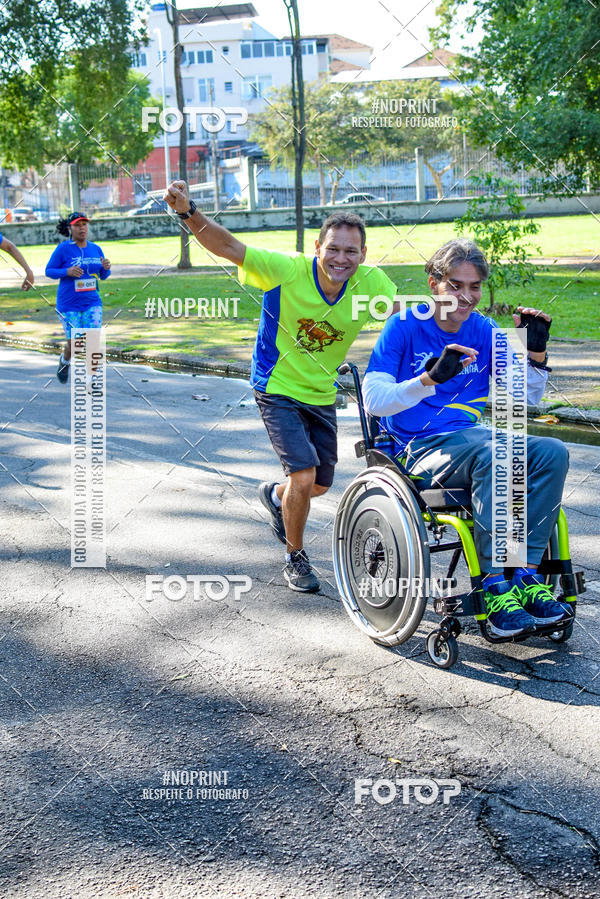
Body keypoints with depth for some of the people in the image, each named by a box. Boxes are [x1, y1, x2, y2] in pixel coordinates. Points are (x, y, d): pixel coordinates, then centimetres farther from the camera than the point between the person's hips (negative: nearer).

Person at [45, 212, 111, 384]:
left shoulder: (96, 249, 4)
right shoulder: (63, 249, -9)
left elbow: (103, 275, 13)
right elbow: (49, 271, -4)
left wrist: (106, 268, -11)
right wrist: (67, 271, -22)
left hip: (92, 303, 3)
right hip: (69, 305, -3)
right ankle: (65, 360, 41)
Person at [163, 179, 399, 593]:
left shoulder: (372, 283, -15)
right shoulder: (288, 270, -25)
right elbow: (228, 246, -29)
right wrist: (188, 212, -44)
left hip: (322, 395, 5)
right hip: (278, 390, -5)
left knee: (321, 485, 17)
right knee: (304, 476, -18)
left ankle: (275, 496, 54)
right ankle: (296, 558, 8)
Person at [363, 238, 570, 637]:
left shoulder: (485, 331, 10)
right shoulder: (404, 327, -4)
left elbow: (524, 399, 15)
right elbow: (374, 400, -15)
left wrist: (535, 353, -4)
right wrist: (430, 378, -29)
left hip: (470, 437, 6)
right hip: (421, 450, -5)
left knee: (552, 452, -21)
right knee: (493, 454, -36)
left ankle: (525, 575, -21)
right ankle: (494, 586, -31)